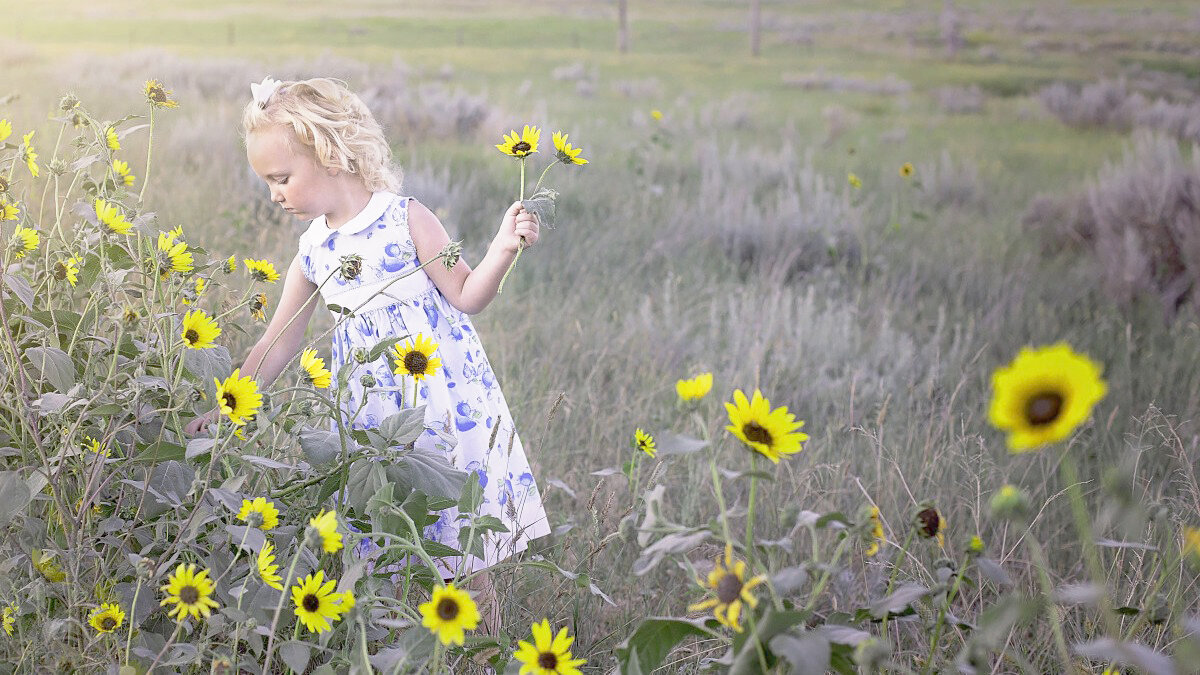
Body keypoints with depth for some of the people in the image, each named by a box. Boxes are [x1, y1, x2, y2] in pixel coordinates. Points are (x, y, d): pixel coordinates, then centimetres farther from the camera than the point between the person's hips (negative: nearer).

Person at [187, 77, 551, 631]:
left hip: (445, 402, -4)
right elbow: (278, 344, 12)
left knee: (458, 546, 2)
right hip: (375, 418, 4)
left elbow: (466, 296, -4)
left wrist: (503, 249, -20)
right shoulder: (312, 253, 7)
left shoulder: (405, 218, -6)